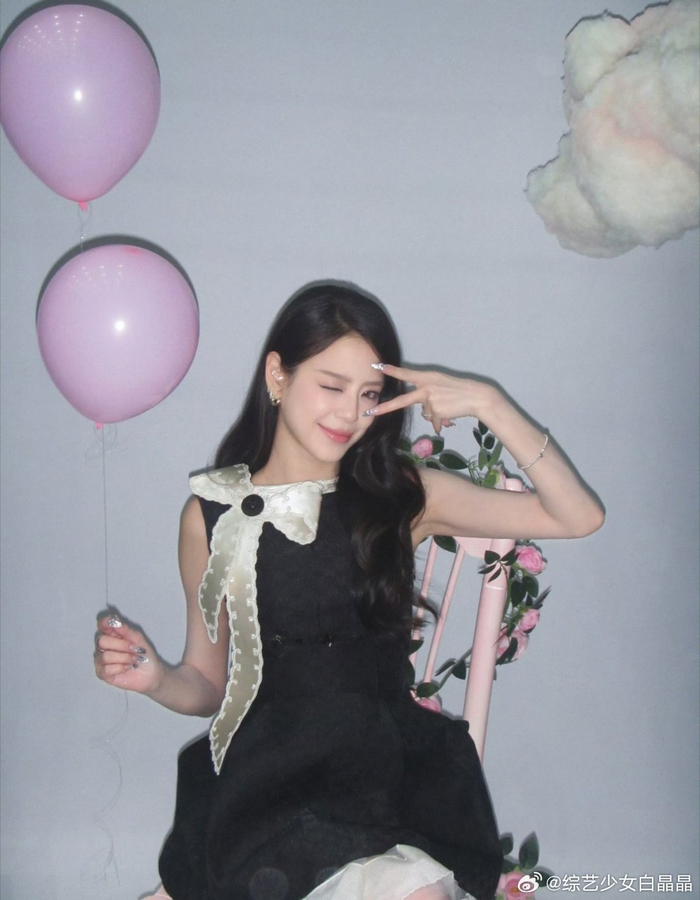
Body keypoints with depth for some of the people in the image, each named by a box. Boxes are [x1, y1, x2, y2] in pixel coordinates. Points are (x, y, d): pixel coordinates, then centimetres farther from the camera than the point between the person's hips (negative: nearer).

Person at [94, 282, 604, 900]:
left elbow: (578, 518, 1)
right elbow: (208, 682, 13)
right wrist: (156, 679, -9)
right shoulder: (212, 513, 7)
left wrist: (488, 403, -7)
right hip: (268, 777, 0)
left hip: (392, 766, 1)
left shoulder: (403, 497, 6)